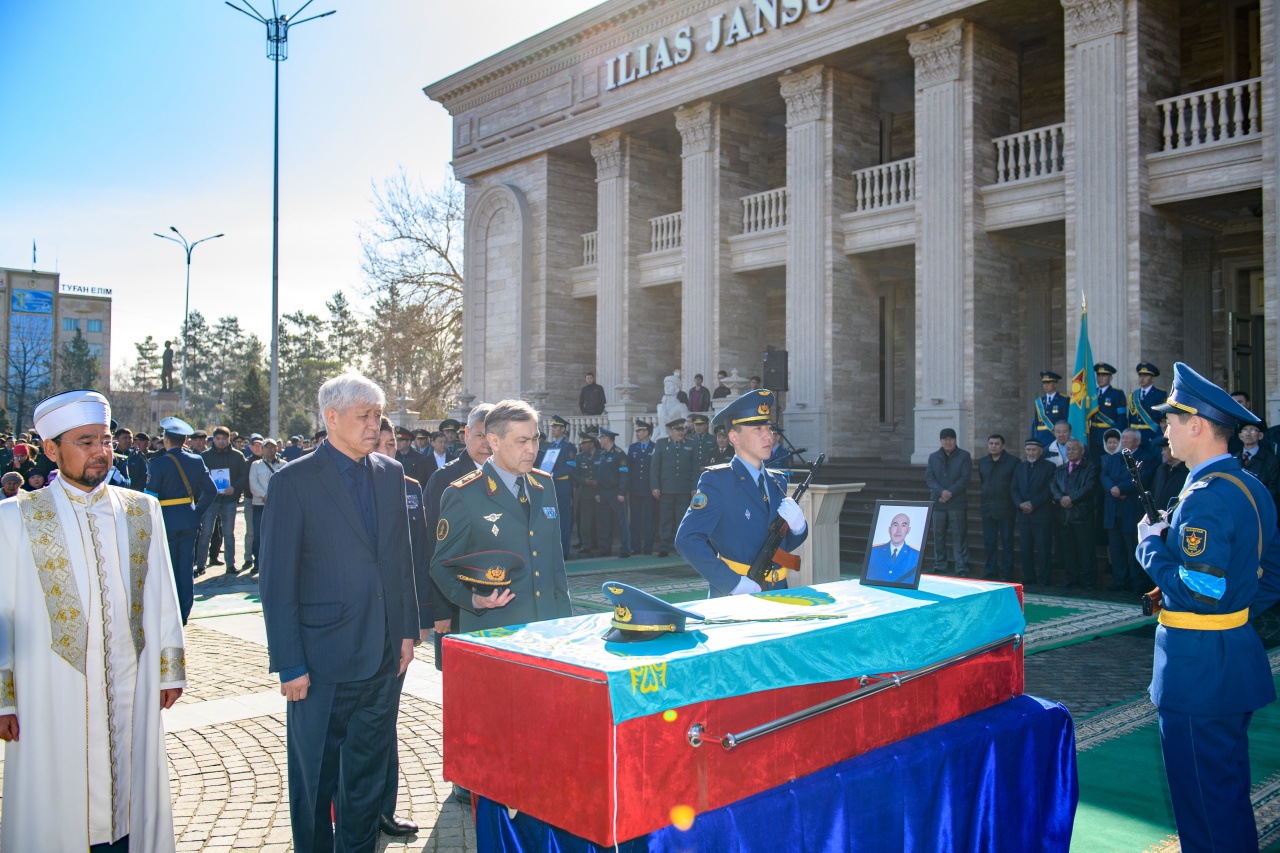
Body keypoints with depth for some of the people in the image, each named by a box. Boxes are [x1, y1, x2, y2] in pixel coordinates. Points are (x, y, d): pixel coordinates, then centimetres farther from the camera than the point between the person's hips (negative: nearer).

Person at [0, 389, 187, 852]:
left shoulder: (142, 510, 8)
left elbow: (161, 596, 9)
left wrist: (170, 670, 7)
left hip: (131, 692, 3)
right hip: (52, 699, -2)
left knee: (130, 806, 10)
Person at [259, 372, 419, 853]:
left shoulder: (391, 474, 6)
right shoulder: (294, 481, -10)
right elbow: (277, 583, -10)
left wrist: (408, 630, 7)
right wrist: (290, 665, -11)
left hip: (385, 657, 5)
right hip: (324, 662, -4)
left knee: (368, 773, 18)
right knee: (314, 778, 12)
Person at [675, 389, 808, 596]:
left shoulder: (777, 483, 13)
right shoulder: (716, 481, -6)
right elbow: (687, 539, -15)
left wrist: (798, 526, -2)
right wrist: (733, 582, -19)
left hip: (777, 595, 5)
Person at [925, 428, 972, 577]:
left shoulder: (964, 456, 2)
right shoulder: (933, 457, 11)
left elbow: (965, 478, -6)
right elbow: (929, 478, 3)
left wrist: (949, 493, -14)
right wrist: (941, 492, -14)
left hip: (957, 503, -3)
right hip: (938, 503, 3)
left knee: (959, 536, -3)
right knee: (938, 536, 8)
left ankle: (962, 569, 0)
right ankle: (939, 568, 16)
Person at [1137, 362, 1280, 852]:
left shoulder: (1207, 497, -23)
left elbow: (1198, 593, -26)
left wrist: (1150, 542, -13)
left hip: (1198, 666, -10)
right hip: (1237, 656, 10)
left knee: (1202, 798, 3)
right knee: (1229, 787, 22)